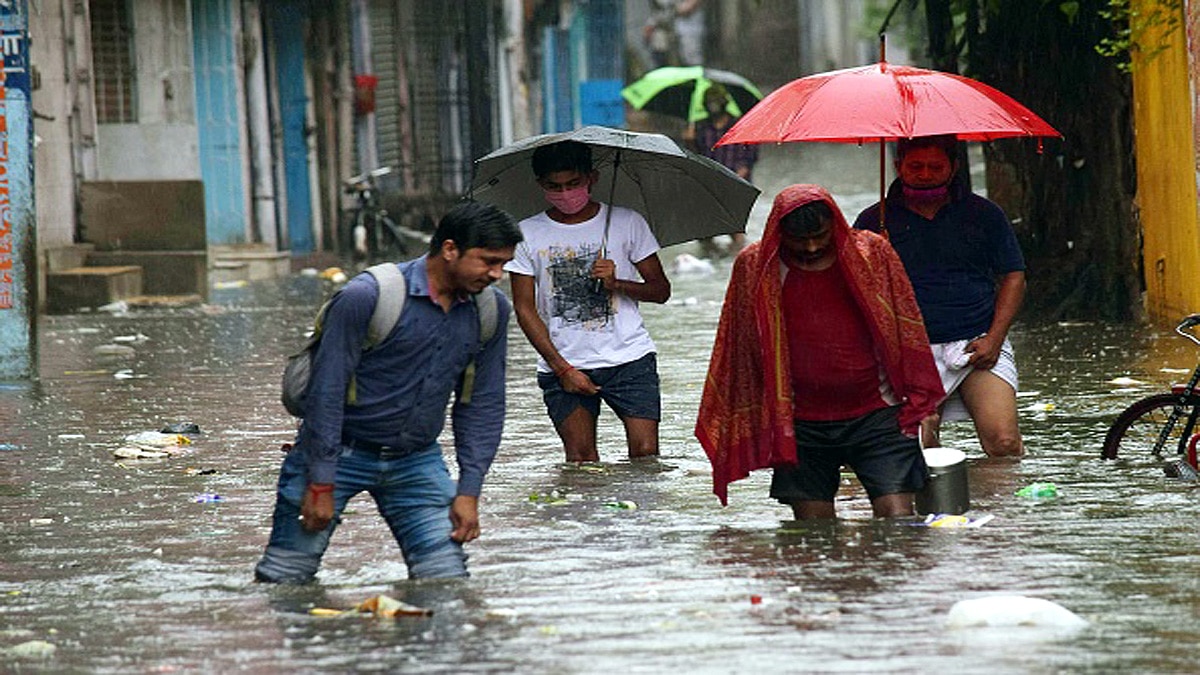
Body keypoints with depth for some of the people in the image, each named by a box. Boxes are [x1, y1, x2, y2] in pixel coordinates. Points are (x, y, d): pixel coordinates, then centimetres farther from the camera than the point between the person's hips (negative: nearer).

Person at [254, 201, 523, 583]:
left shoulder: (492, 311, -2)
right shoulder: (366, 297, -20)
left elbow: (483, 405, 6)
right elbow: (327, 390, -16)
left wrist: (469, 491, 0)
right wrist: (321, 484, -16)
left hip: (416, 462, 5)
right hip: (337, 452, -4)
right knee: (282, 581, -2)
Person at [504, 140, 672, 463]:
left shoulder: (627, 222, 4)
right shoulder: (527, 234, 3)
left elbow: (661, 290, 7)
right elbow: (525, 309, 2)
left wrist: (616, 283, -14)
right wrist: (563, 369, -7)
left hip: (630, 360, 0)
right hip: (564, 365, 0)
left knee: (646, 454, -10)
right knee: (580, 459, -5)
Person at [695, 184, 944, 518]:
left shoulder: (872, 252, 1)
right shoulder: (754, 266, 2)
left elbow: (907, 330, 7)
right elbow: (741, 348, 9)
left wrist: (921, 404, 4)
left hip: (875, 415, -1)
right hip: (801, 425, 1)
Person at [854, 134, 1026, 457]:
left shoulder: (984, 215, 12)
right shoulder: (873, 222, 10)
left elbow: (1013, 277, 12)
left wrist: (993, 339, -2)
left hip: (978, 344, 0)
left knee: (1004, 443, -18)